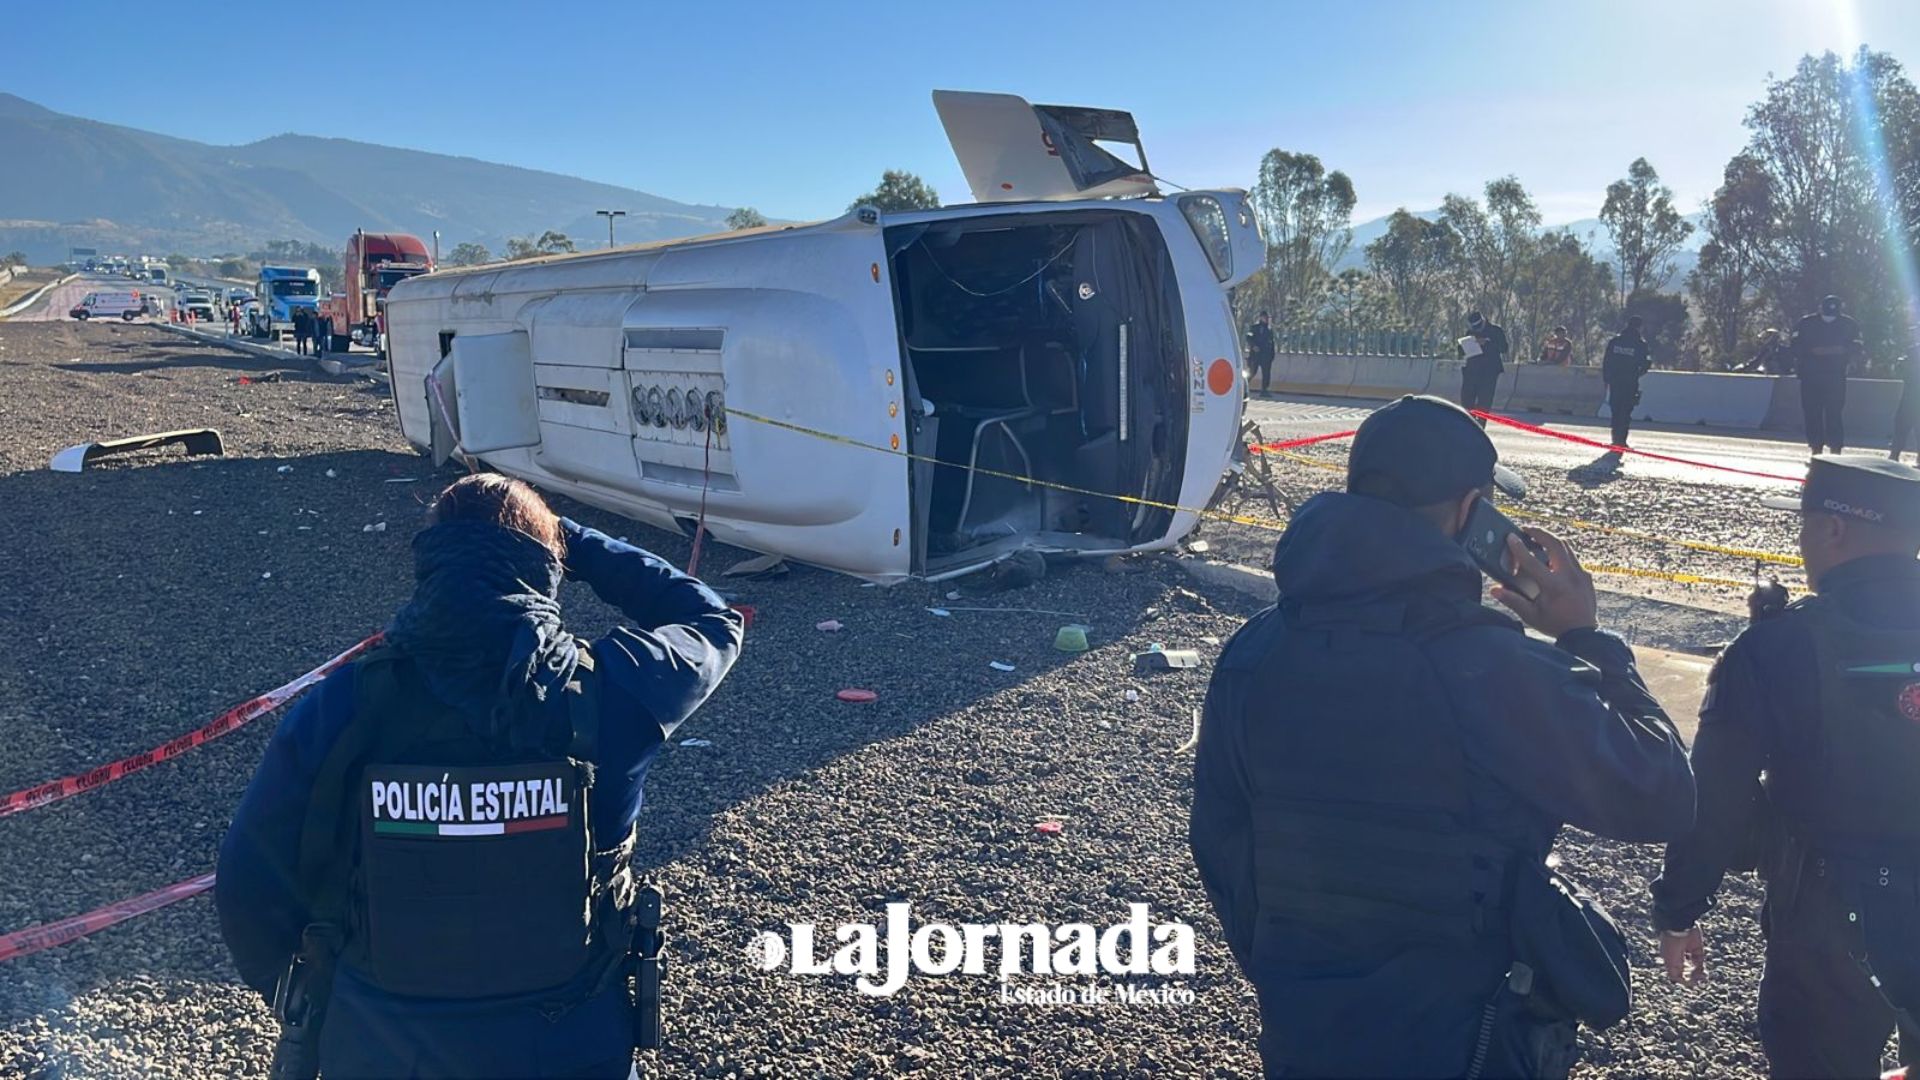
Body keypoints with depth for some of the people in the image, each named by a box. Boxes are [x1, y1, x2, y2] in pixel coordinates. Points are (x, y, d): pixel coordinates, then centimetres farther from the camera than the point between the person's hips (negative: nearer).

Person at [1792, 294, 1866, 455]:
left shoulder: (1848, 324, 3)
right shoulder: (1806, 323, 1)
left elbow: (1857, 348, 5)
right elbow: (1797, 348, -3)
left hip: (1836, 376, -1)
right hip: (1810, 376, 1)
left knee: (1834, 414, -7)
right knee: (1812, 414, 2)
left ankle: (1835, 452, -5)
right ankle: (1816, 452, 10)